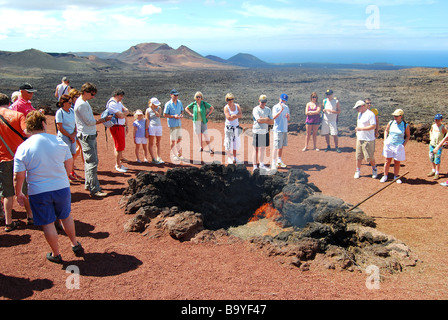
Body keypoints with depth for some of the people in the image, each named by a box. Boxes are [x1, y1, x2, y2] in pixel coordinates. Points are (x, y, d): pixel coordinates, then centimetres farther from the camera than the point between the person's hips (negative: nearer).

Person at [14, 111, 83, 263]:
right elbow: (69, 164, 4)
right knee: (66, 217, 24)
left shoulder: (23, 148, -13)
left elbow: (18, 177, -11)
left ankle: (56, 255, 27)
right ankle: (75, 245, 37)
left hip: (38, 193, -2)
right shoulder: (59, 141, -8)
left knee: (48, 224, 13)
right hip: (62, 188, 2)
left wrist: (18, 194, 7)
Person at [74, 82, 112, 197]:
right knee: (92, 162, -10)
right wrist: (104, 120, -12)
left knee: (91, 161, 17)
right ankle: (94, 189, -8)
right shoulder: (81, 104, -17)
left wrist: (102, 119, 7)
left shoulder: (85, 102, 15)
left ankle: (89, 185, 27)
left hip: (91, 135, 11)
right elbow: (89, 122, -18)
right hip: (86, 136, -11)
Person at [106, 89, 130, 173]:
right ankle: (118, 166, 3)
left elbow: (127, 111, 10)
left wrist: (123, 113, -9)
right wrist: (125, 113, -2)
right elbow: (120, 115, -22)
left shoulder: (119, 103, 17)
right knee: (119, 147, -6)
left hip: (121, 126, 10)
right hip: (116, 127, -10)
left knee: (119, 146, 15)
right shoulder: (112, 103, -15)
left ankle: (118, 163, 25)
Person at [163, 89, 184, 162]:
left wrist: (181, 115, -4)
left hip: (179, 124, 6)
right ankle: (174, 155, 11)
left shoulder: (179, 102, 8)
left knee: (179, 139, 12)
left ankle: (179, 154, 26)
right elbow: (165, 114, -10)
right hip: (172, 124, -6)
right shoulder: (168, 104, -10)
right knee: (173, 140, -1)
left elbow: (182, 110, 19)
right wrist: (174, 116, -20)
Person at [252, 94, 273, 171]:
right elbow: (259, 120, -20)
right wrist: (267, 119, -7)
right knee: (256, 149, -2)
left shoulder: (268, 110, 11)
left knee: (263, 149, 10)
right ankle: (255, 166, 3)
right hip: (257, 132, -5)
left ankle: (262, 165, 20)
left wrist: (263, 120, -11)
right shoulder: (256, 109, -6)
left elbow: (272, 122, 3)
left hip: (265, 132, 5)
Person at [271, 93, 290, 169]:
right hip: (278, 129, -7)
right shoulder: (276, 107, -7)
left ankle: (279, 161, 26)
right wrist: (281, 110, -28)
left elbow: (288, 119, 17)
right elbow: (274, 117, -20)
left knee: (282, 146, 14)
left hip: (285, 129, 7)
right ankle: (273, 163, -8)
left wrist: (288, 116, -6)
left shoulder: (286, 107, 14)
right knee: (276, 147, -10)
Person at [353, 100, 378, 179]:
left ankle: (374, 169, 24)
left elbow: (373, 126, -20)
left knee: (370, 157, 2)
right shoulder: (359, 114, 14)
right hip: (359, 139, 7)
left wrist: (361, 128, -21)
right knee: (358, 156, 9)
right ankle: (358, 171, 19)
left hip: (368, 140, -7)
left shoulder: (370, 114, -14)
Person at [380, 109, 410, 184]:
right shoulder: (390, 123, 1)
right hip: (389, 144, 2)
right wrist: (385, 141, 7)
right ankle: (385, 176, 17)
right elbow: (386, 131, 16)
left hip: (399, 146, -2)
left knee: (397, 162, 5)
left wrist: (404, 144, -5)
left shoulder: (405, 125, -5)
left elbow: (408, 136, 5)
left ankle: (396, 177, 20)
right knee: (388, 161, 6)